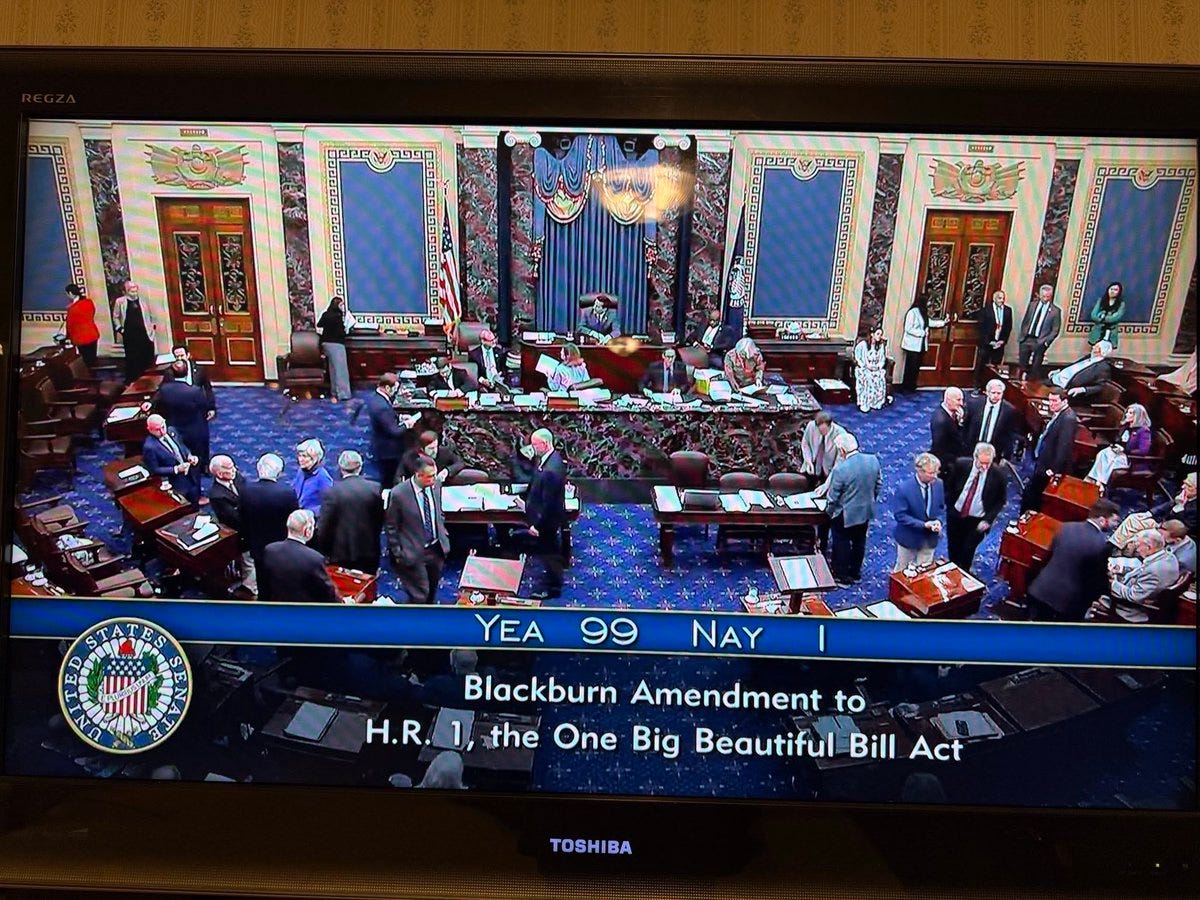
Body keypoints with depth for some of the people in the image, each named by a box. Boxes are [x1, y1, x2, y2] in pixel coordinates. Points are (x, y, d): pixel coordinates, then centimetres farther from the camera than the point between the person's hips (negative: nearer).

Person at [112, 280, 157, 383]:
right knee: (131, 359, 3)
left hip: (145, 334, 2)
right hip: (129, 335, -2)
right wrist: (120, 329, -1)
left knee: (148, 358, 9)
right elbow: (115, 317, 7)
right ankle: (131, 381, 13)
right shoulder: (120, 301, 0)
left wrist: (152, 327, 8)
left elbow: (151, 315, 15)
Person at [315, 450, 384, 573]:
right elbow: (380, 521, 4)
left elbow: (323, 527, -9)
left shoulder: (331, 492, -13)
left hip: (341, 555, -2)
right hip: (370, 554, 2)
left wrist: (324, 552, 5)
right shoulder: (376, 488, -6)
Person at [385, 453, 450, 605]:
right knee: (419, 595, -4)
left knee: (432, 592, 21)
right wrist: (398, 553, -9)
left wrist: (443, 534, 10)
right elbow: (390, 526, -10)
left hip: (437, 548, 6)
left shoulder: (436, 485, -6)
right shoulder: (398, 494, -22)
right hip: (414, 552, -5)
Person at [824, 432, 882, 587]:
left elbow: (833, 497, -18)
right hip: (866, 511, 6)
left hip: (844, 515, -6)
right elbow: (878, 485, 2)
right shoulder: (873, 460, -12)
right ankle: (855, 573, 39)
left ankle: (842, 578, 27)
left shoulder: (840, 469, -29)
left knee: (841, 545, 14)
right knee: (859, 542, 23)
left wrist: (829, 511, 1)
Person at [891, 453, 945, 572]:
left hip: (930, 538, 4)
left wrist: (938, 520, -16)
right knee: (902, 571, 17)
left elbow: (941, 507, 5)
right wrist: (923, 524, -27)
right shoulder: (904, 488, -25)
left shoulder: (939, 484, -10)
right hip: (909, 537, -4)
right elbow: (900, 515, -21)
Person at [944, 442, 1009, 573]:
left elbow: (1001, 500, -6)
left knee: (967, 552, 8)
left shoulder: (999, 475, -19)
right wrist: (949, 506, -1)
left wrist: (988, 520, -14)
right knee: (953, 548, 19)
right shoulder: (961, 464, -15)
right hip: (955, 515, 2)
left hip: (977, 521, -2)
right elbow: (948, 486, 2)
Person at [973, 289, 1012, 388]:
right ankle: (978, 387, 10)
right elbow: (981, 327, -6)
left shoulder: (1008, 310, 8)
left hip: (999, 343, 2)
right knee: (981, 366, 1)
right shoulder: (986, 309, -3)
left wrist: (1003, 340, -2)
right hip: (986, 343, -2)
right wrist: (989, 341, -11)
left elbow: (1009, 327, 11)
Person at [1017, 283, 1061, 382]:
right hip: (1025, 339, 4)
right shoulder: (1032, 305, 7)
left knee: (1035, 369, 1)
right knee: (1022, 365, 8)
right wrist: (1022, 335, 6)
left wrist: (1046, 342, -13)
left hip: (1039, 342, -4)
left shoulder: (1055, 311, -5)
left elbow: (1055, 330, -3)